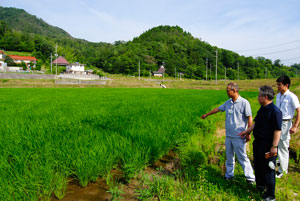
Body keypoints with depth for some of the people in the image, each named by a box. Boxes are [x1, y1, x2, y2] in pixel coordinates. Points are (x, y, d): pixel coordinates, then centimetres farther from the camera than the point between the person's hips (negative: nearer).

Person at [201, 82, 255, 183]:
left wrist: (248, 134, -13)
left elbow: (249, 118, -11)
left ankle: (250, 177, 13)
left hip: (239, 136, -6)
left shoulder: (244, 103, -12)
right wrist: (206, 115, 31)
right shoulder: (228, 102, 7)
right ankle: (229, 174, 30)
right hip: (228, 135, 7)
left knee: (242, 157, -2)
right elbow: (218, 109, 21)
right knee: (229, 157, 16)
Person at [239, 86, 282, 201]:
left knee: (268, 169, 2)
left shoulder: (275, 111, -19)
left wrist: (274, 146, -22)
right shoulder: (262, 109, 9)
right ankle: (260, 186, 43)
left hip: (268, 145, -9)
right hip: (258, 143, 9)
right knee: (258, 166, 22)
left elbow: (277, 130, -21)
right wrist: (247, 131, 20)